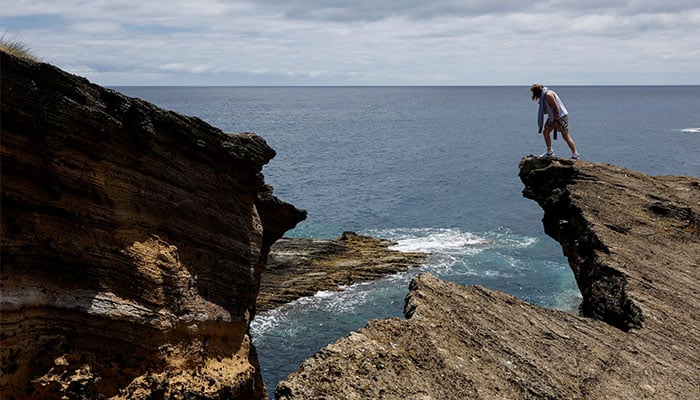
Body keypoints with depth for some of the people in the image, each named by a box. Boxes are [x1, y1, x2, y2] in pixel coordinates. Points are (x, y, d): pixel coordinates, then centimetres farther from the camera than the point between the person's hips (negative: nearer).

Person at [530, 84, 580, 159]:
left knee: (566, 136, -6)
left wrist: (555, 121, -20)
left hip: (561, 116, -10)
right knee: (545, 132, 7)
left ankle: (575, 155, 1)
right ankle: (549, 152, 15)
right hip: (553, 117, 10)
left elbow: (556, 108, -22)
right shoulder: (543, 96, 9)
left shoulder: (548, 94, -20)